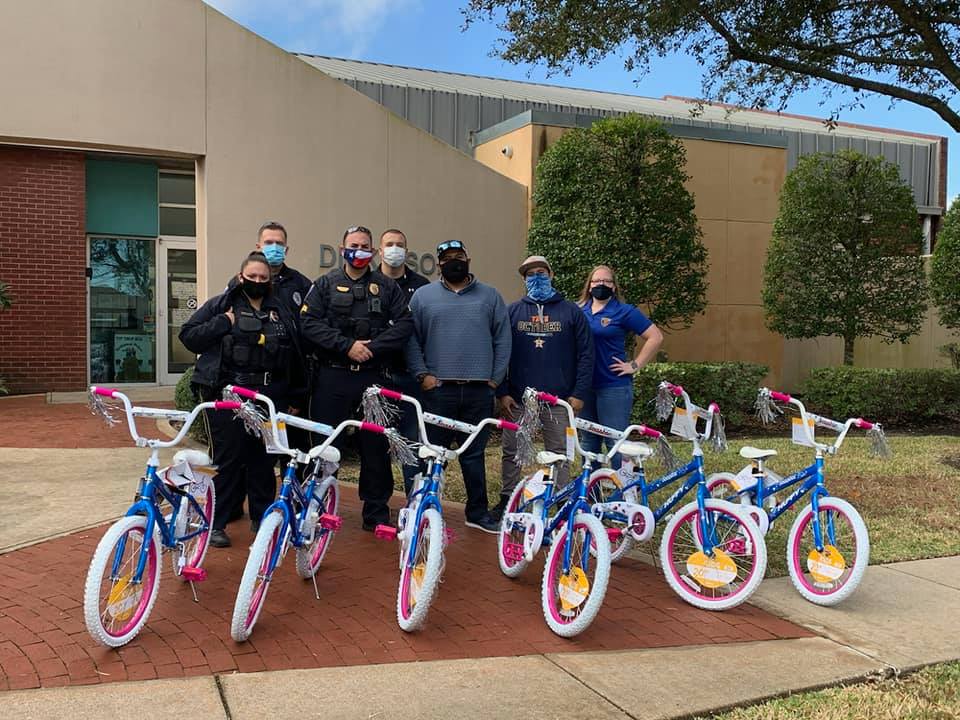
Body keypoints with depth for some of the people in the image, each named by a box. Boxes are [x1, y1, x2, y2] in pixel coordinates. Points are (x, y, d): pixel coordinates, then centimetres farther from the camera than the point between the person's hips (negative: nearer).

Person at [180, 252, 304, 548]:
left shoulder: (281, 310, 15)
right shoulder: (221, 305, 4)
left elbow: (294, 353, 18)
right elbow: (188, 335, -2)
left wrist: (294, 395, 13)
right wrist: (223, 323, -13)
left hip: (270, 395, 4)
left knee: (264, 458, 9)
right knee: (228, 457, -3)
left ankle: (262, 517, 23)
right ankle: (217, 522, 7)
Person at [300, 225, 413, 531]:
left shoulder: (387, 287, 10)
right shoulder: (326, 284, 7)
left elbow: (404, 324, 0)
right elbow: (309, 323, -5)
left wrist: (373, 347, -13)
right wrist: (347, 345, -15)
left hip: (373, 378, 1)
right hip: (332, 377, -1)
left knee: (376, 446, 5)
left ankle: (377, 513, 16)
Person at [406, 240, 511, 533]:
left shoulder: (489, 296, 9)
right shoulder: (423, 296, 6)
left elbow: (502, 339, 7)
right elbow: (411, 339, 3)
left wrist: (496, 377, 1)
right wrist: (422, 374, -6)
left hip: (479, 391, 1)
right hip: (438, 388, -1)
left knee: (474, 454, 10)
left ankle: (478, 512, 20)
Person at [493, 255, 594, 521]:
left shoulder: (571, 312, 5)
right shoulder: (512, 311, 7)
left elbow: (585, 354, 2)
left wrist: (579, 394, -5)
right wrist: (502, 392, -4)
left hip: (558, 400, -1)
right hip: (518, 399, 1)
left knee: (559, 454, 5)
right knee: (512, 452, 7)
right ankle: (507, 501, 20)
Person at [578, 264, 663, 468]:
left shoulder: (624, 312, -5)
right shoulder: (579, 311, 10)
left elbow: (655, 337, -8)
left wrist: (635, 365, -9)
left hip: (614, 387, -5)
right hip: (584, 386, 5)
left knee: (616, 443, -2)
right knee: (588, 443, 15)